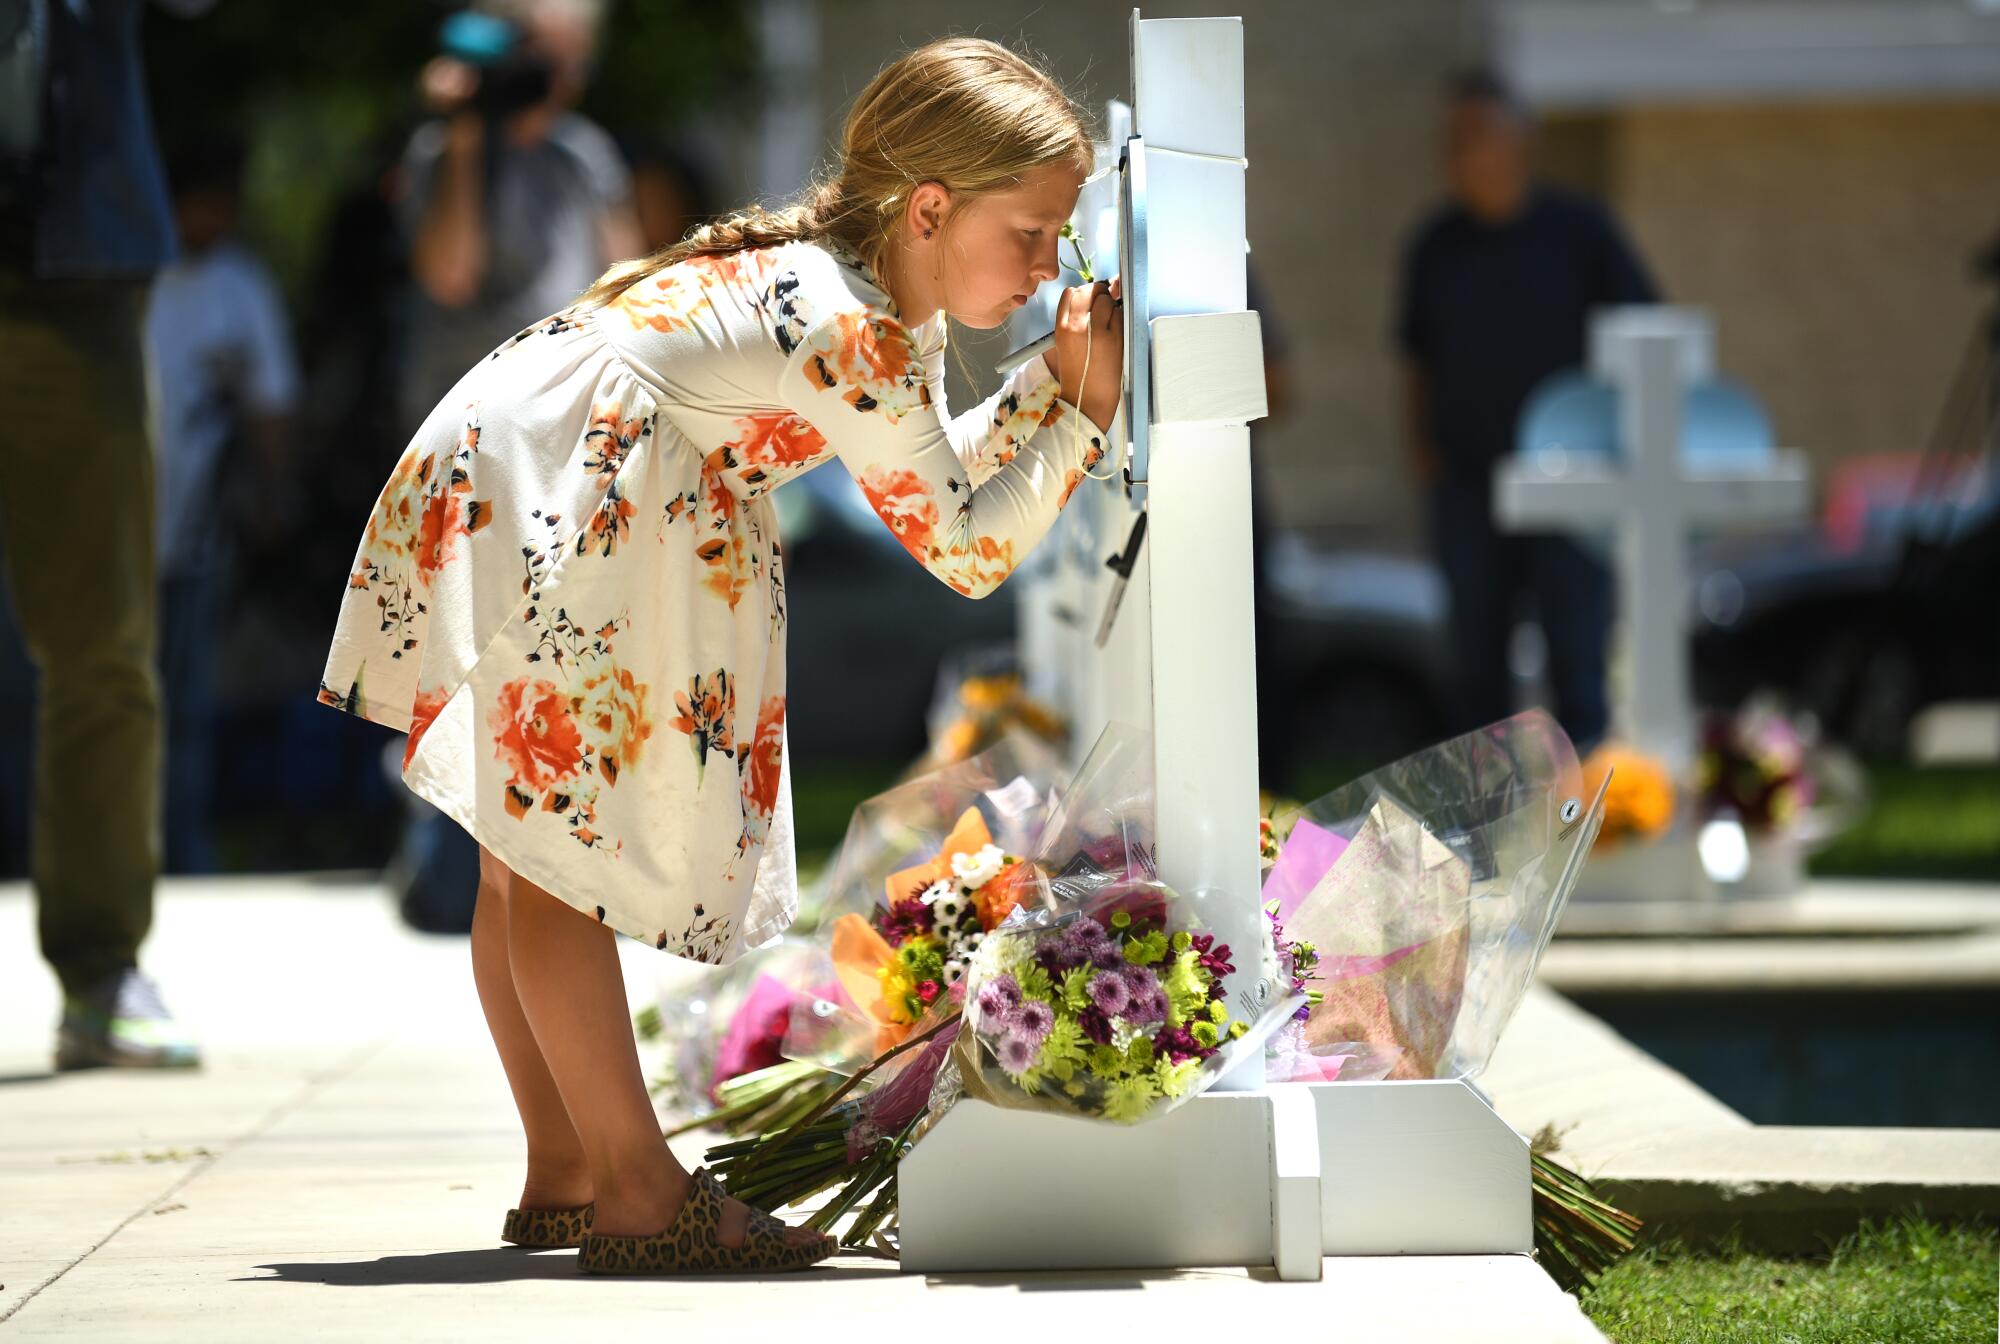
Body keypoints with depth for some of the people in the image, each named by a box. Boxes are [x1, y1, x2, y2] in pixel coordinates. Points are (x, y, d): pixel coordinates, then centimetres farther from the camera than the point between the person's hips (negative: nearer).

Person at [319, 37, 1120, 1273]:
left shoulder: (893, 310, 8)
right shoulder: (855, 333, -22)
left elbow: (928, 477, 17)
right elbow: (965, 549, -18)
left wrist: (1050, 385, 8)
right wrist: (1085, 416, -13)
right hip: (531, 506, -11)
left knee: (530, 860, 15)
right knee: (558, 852, -9)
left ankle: (562, 1173, 21)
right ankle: (635, 1195, -10)